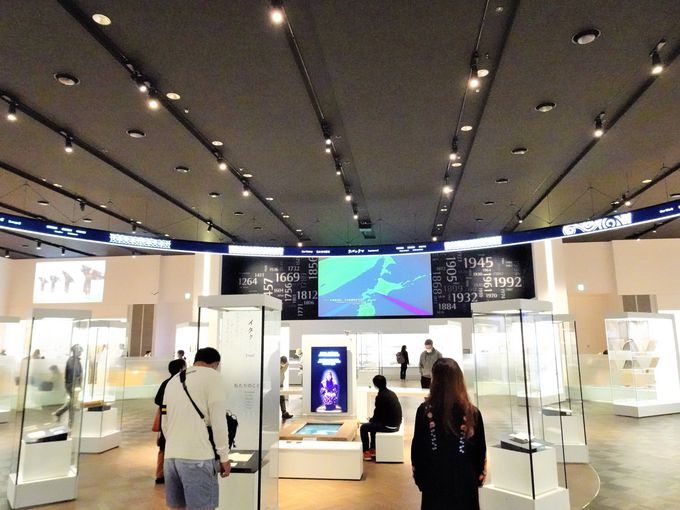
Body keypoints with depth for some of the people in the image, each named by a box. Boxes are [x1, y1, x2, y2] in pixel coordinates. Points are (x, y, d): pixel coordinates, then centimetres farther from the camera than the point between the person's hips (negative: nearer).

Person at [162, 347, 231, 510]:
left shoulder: (173, 381, 19)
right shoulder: (212, 376, -3)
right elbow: (218, 420, -8)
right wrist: (224, 456, -2)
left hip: (170, 455, 7)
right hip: (198, 456, -7)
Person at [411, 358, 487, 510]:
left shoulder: (424, 410, -11)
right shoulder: (472, 413, -10)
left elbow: (417, 448, -4)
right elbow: (480, 451, -1)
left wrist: (419, 477, 10)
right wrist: (479, 477, 15)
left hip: (434, 480, 0)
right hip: (465, 481, 0)